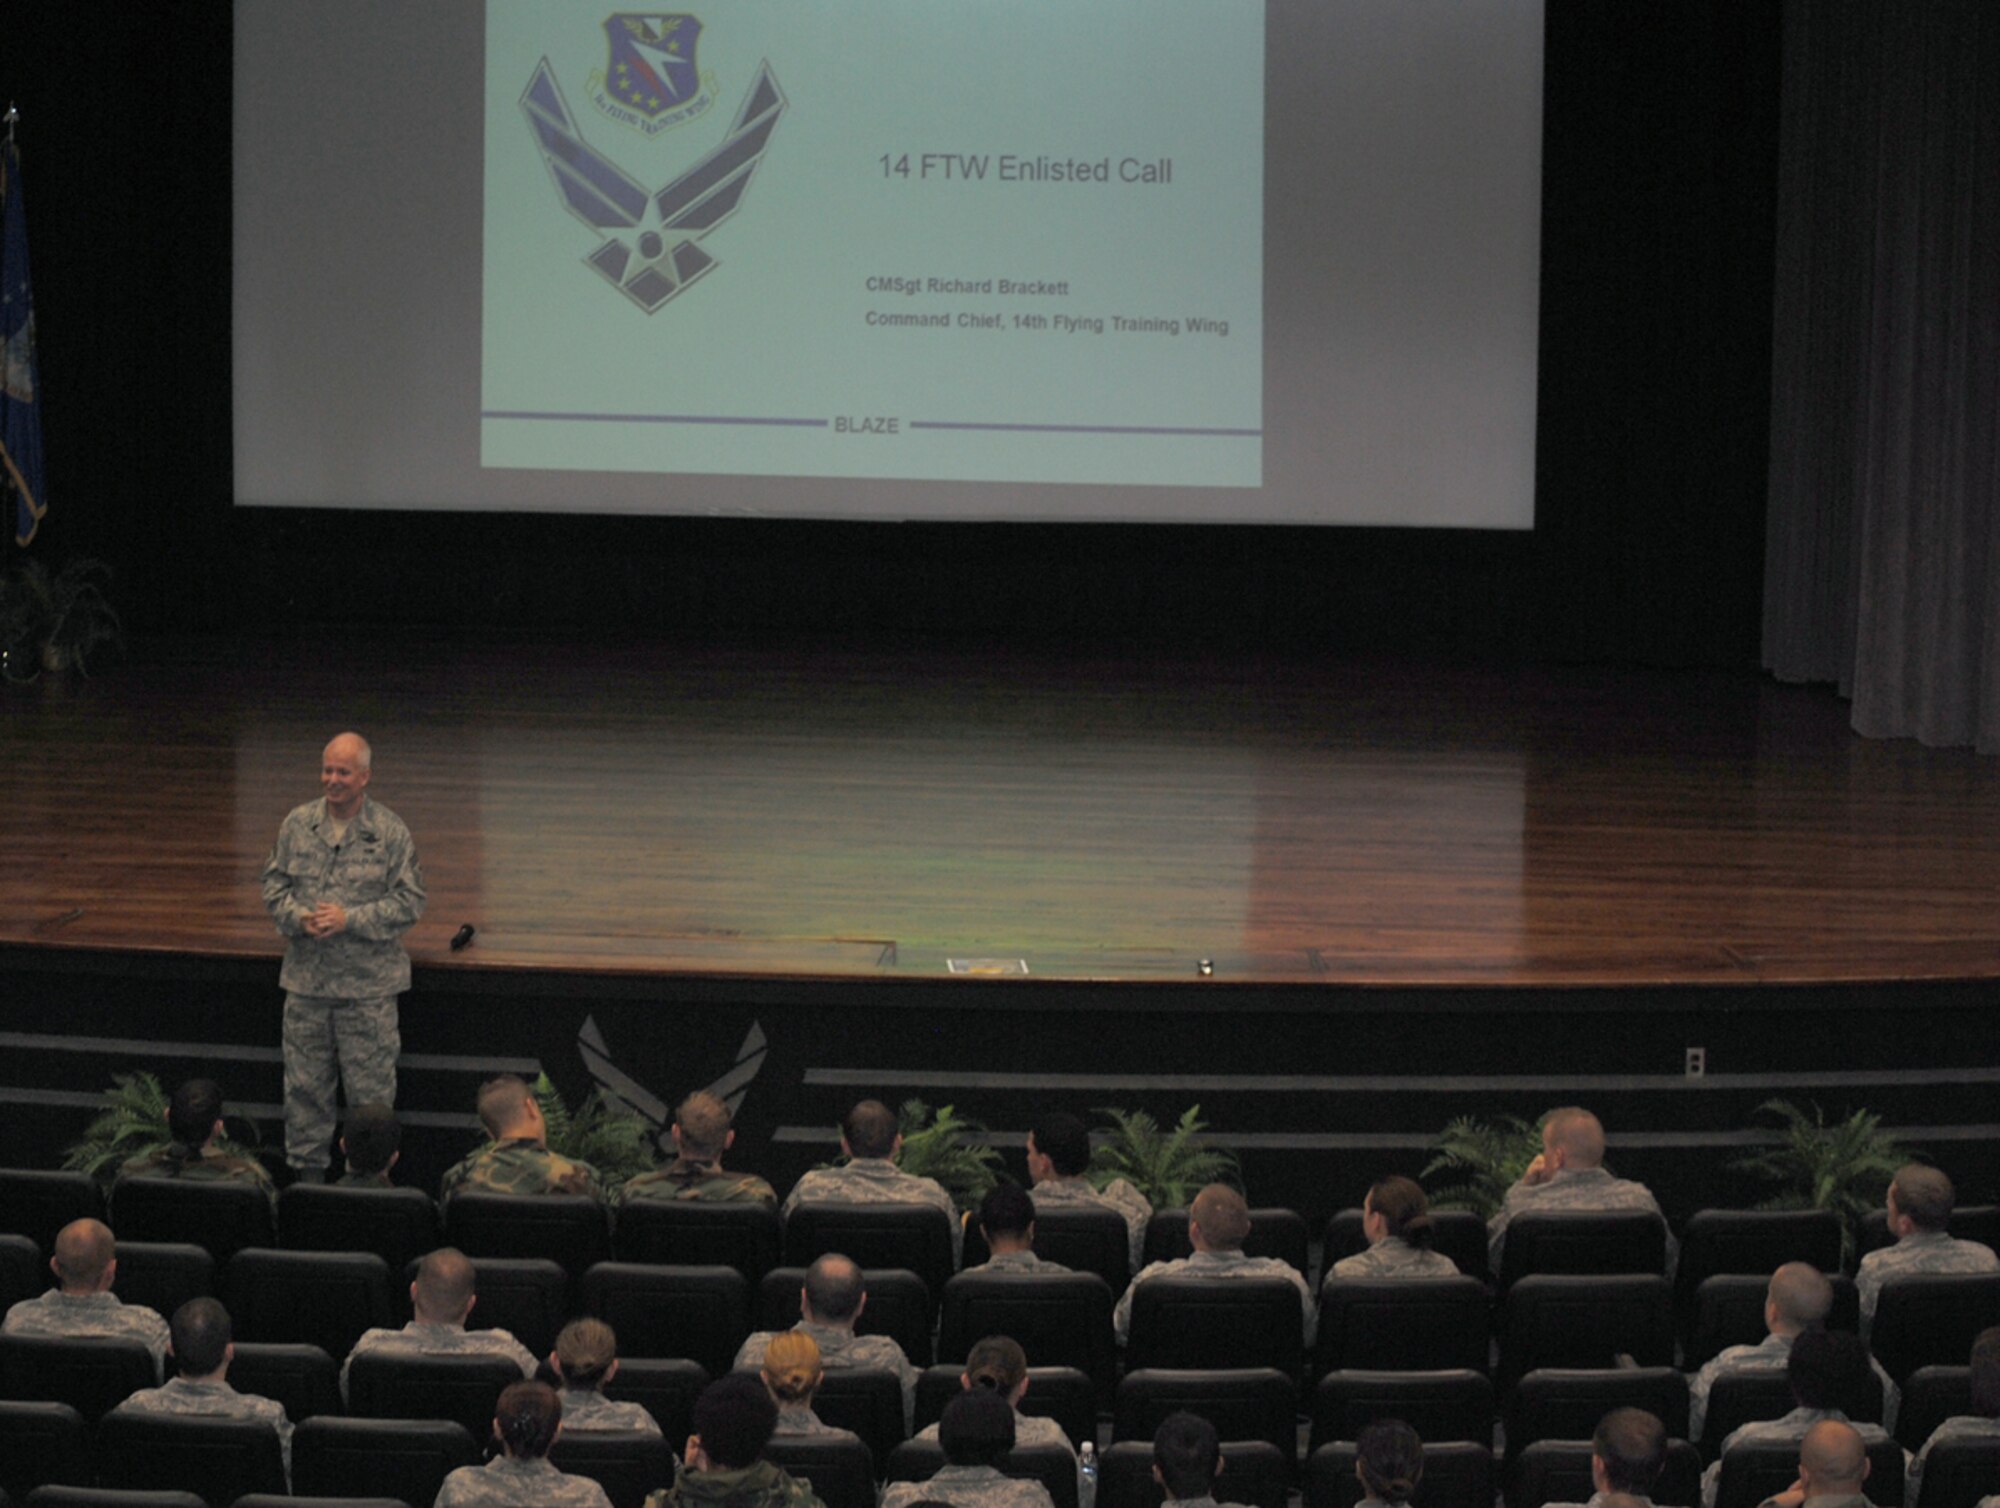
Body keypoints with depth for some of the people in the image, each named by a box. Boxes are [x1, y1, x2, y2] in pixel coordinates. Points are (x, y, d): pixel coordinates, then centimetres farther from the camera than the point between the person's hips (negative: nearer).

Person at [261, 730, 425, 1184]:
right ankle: (307, 1168, 22)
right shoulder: (298, 824, 5)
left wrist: (350, 920, -16)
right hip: (306, 978, 3)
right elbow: (274, 886, 10)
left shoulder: (391, 832, -4)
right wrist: (299, 918, -10)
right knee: (304, 1083, 10)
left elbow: (409, 902, -5)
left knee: (371, 1088, 1)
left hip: (369, 982, -3)